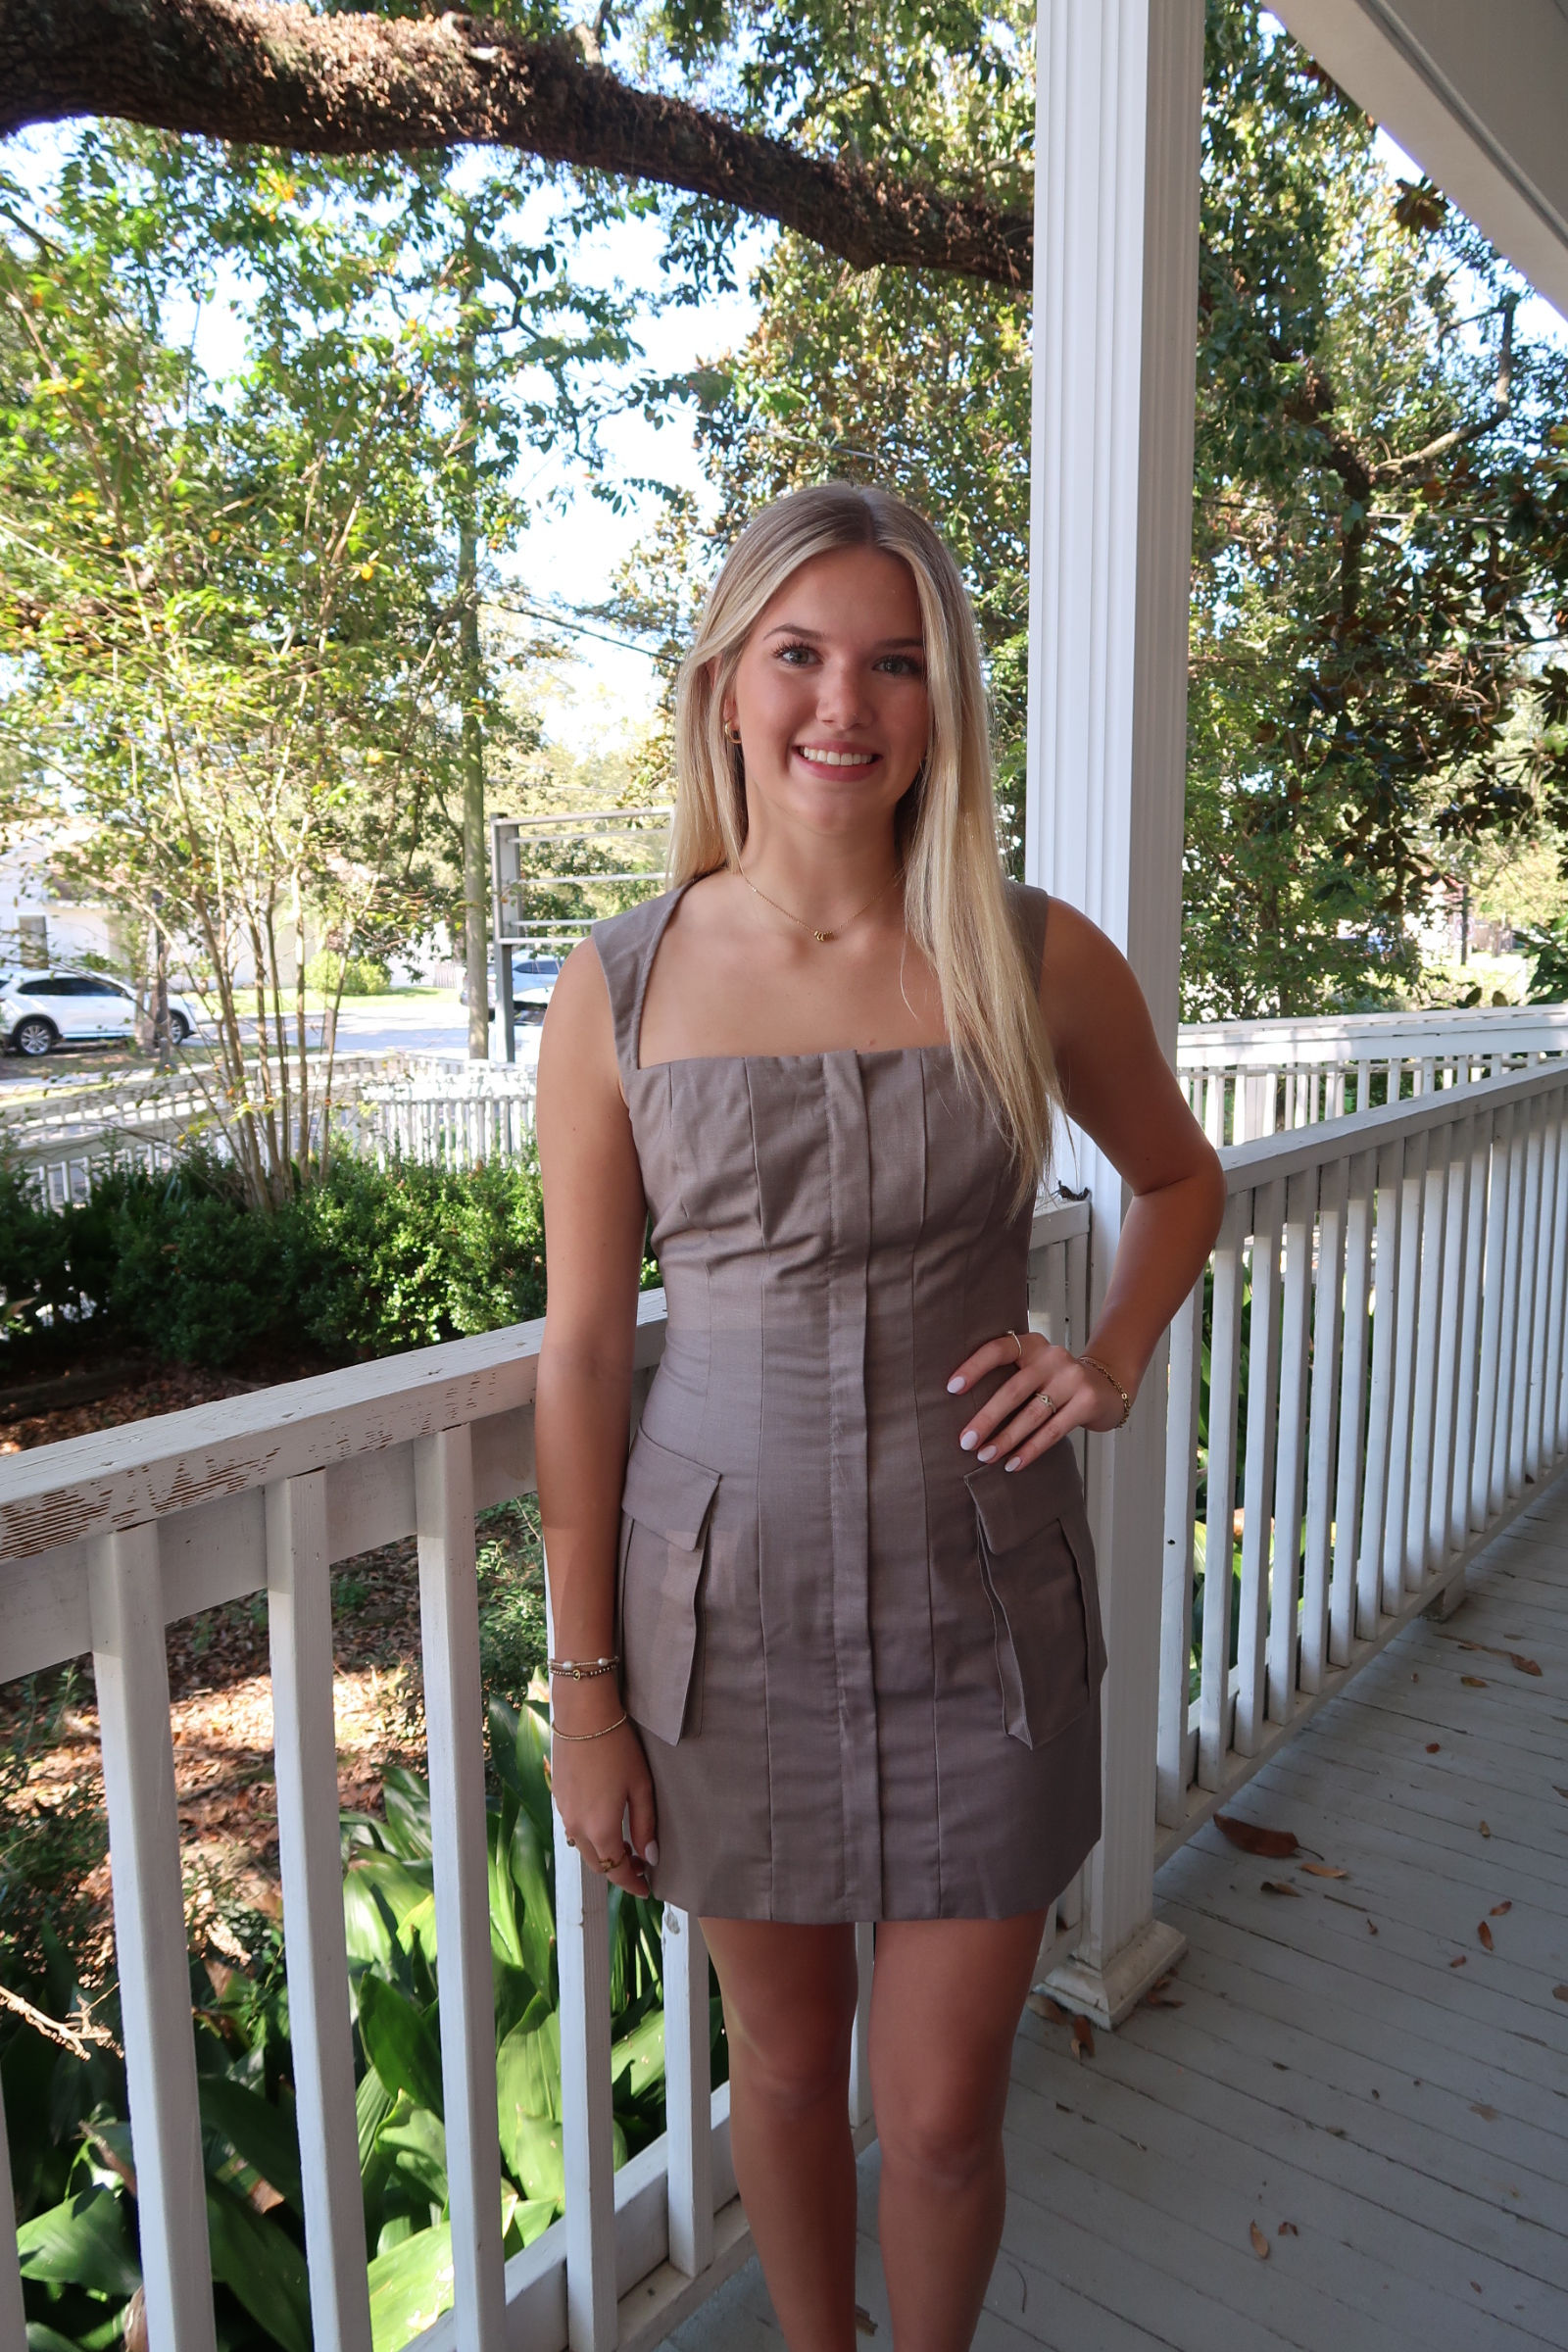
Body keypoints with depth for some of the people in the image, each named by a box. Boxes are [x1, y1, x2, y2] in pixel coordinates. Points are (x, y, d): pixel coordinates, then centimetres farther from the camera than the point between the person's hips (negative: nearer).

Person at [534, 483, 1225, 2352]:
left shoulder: (1042, 965, -6)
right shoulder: (620, 991, -7)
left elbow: (1180, 1177, 14)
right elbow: (582, 1355, -4)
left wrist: (1114, 1362, -3)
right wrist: (585, 1687, -2)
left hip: (980, 1607, 0)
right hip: (727, 1607, 0)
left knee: (941, 2113, 13)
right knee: (783, 2060, 21)